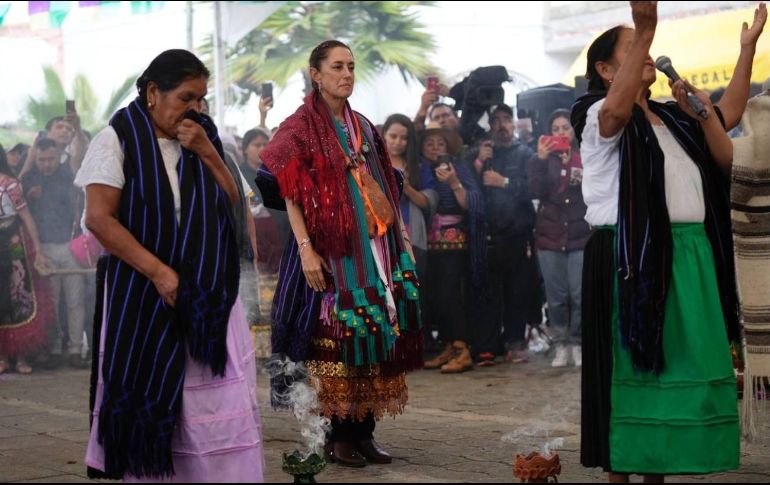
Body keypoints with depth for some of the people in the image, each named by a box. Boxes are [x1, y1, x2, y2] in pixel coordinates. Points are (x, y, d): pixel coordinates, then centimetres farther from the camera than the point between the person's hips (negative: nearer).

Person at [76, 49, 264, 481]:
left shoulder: (203, 135, 10)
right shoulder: (119, 139, -5)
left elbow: (233, 204, 9)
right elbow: (99, 219, -12)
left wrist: (206, 153, -6)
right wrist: (159, 272, -17)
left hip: (210, 293, 4)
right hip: (144, 293, -4)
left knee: (223, 404, -2)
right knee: (149, 401, 0)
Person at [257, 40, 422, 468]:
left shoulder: (363, 128, 15)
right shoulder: (301, 128, -4)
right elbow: (290, 195, -10)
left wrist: (400, 239, 13)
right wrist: (305, 248, -19)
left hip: (373, 247, 6)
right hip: (330, 248, -6)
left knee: (374, 332, 4)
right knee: (335, 336, -5)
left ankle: (365, 431, 11)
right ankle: (337, 435, 3)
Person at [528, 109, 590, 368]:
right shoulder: (541, 160, 9)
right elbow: (536, 193, -6)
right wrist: (540, 160, -15)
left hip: (581, 235, -1)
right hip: (549, 236, 1)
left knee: (580, 294, -7)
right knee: (556, 296, 1)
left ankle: (578, 343, 4)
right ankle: (561, 345, 9)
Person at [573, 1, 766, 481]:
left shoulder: (672, 118, 19)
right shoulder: (599, 116, -4)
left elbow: (728, 137, 25)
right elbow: (617, 109, -28)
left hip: (689, 257, 7)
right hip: (632, 257, -7)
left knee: (679, 367, 8)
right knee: (631, 367, -4)